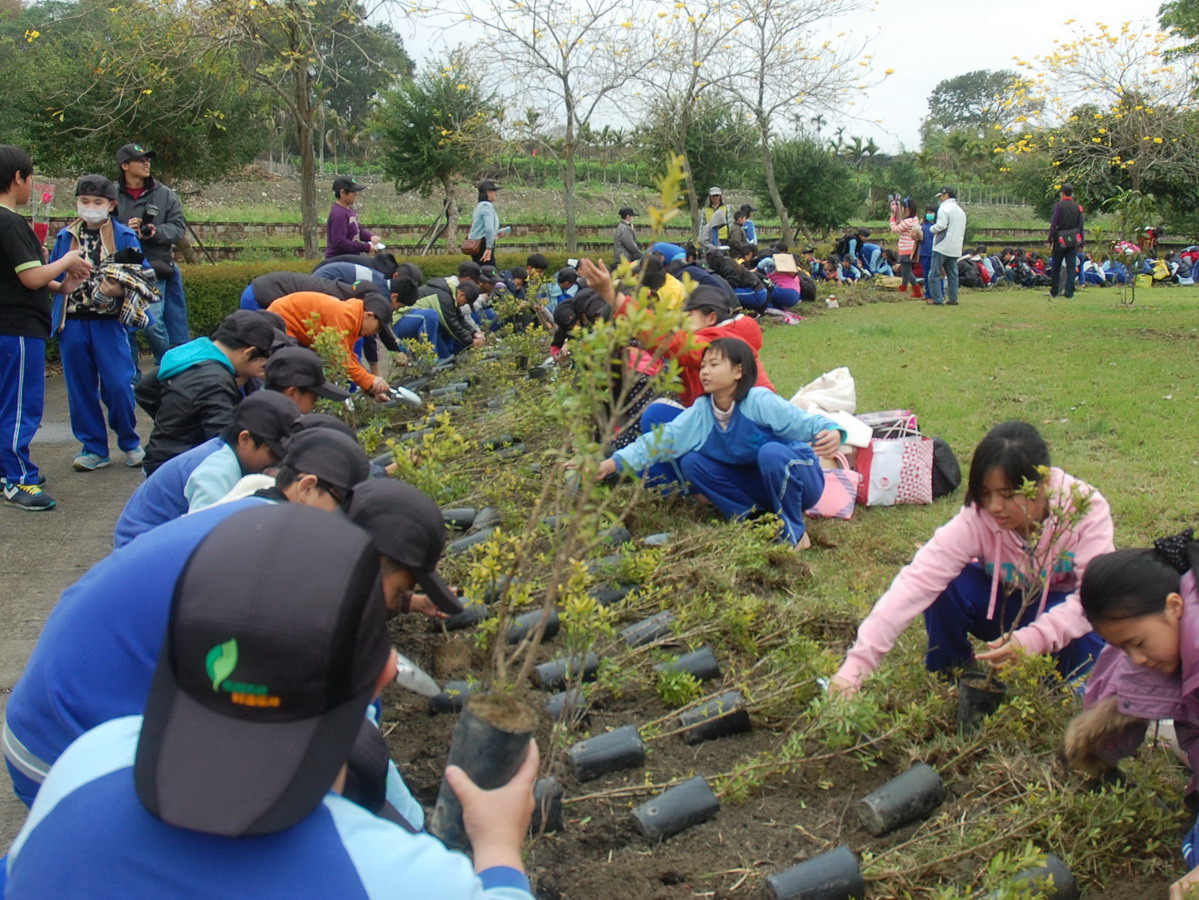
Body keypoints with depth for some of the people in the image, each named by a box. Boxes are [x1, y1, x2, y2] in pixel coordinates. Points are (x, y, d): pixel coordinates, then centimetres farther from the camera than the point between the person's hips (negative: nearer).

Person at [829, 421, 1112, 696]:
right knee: (950, 585, -28)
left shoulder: (1086, 510, -28)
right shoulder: (975, 519, -28)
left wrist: (1033, 638, -53)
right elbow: (916, 581, -37)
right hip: (1003, 606, 1)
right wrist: (857, 662, -47)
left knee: (1083, 637, -34)